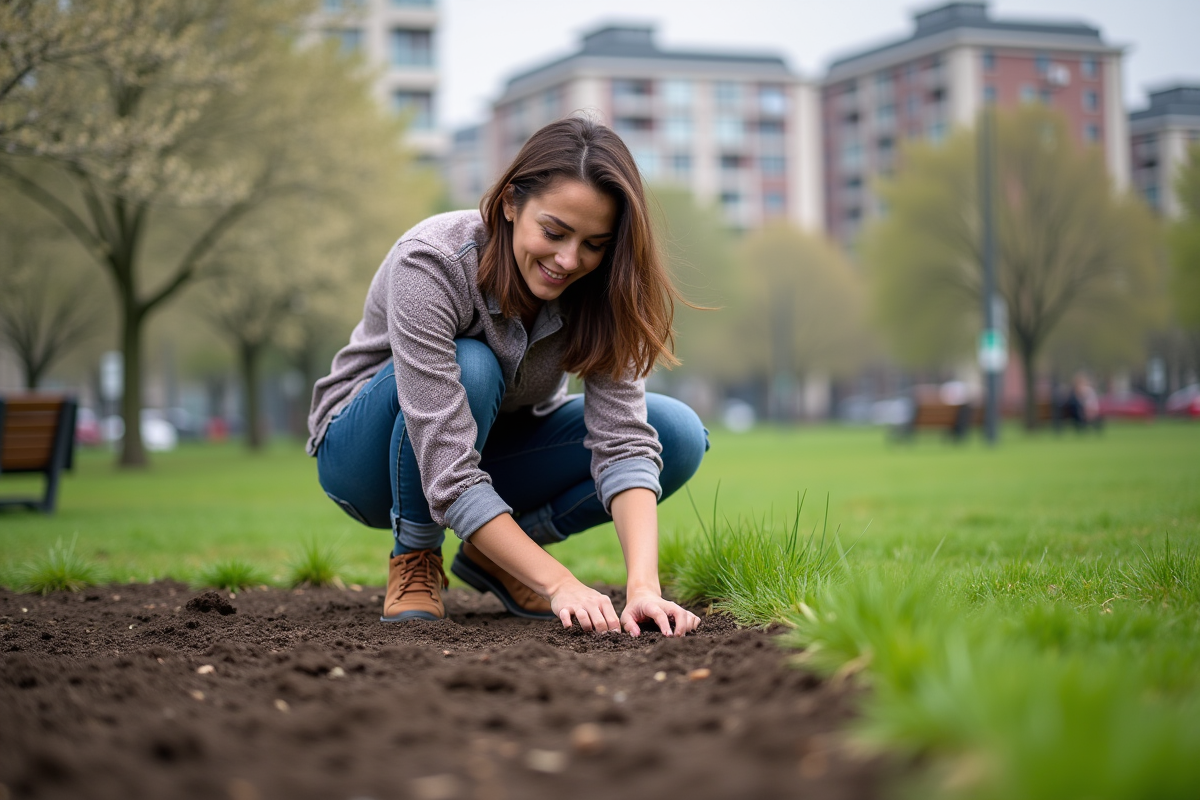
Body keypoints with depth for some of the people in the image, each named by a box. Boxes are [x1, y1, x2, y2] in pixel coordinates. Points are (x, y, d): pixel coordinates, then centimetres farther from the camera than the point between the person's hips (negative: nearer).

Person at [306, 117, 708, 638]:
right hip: (365, 454, -5)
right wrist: (558, 584, -44)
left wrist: (643, 585, -42)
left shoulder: (598, 289, -19)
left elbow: (623, 439, -28)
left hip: (493, 449, 5)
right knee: (470, 367, -37)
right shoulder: (432, 265, -33)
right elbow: (449, 475, -38)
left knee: (680, 435, -16)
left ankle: (492, 556, -1)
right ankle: (415, 559, -13)